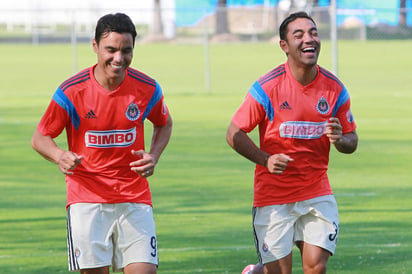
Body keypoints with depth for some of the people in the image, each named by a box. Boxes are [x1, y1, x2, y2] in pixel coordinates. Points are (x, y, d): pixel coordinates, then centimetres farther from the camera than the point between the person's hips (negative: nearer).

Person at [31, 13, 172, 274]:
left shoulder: (147, 89, -3)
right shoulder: (71, 91, -9)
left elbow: (164, 124, 18)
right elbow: (40, 138, 2)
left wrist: (153, 156, -2)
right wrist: (60, 155, -21)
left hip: (135, 198, 2)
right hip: (87, 200, -1)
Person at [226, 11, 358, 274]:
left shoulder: (335, 89, -1)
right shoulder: (267, 87, -11)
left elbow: (351, 141, 9)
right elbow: (234, 134, -5)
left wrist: (340, 139, -15)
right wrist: (265, 159, -20)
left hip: (318, 193, 3)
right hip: (273, 195, -3)